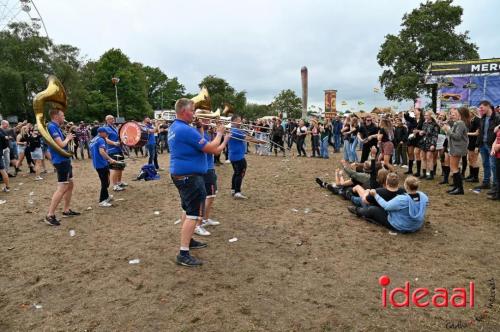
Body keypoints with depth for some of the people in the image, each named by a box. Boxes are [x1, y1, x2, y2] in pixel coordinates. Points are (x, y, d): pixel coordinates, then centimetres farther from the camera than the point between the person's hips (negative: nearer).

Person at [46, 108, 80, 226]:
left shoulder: (56, 127, 15)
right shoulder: (51, 127, -15)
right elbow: (61, 145, -21)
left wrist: (68, 138, 4)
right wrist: (68, 138, -4)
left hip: (65, 160, 10)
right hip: (61, 161, -10)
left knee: (70, 185, 17)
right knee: (62, 188, -10)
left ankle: (66, 210, 26)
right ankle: (50, 215, -7)